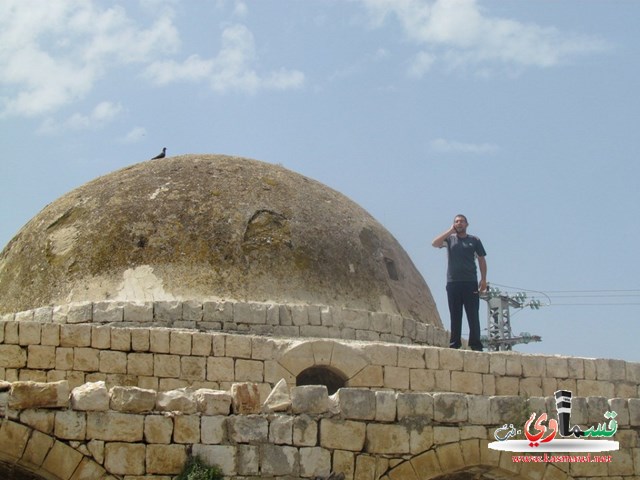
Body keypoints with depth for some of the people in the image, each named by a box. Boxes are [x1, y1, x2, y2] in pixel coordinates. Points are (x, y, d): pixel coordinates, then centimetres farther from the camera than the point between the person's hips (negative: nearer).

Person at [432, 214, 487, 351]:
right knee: (455, 316, 3)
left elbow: (481, 260, 11)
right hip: (453, 282, 1)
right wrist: (450, 231, -6)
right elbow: (435, 243, -8)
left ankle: (475, 345, -3)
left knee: (473, 315, -4)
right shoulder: (449, 239, 10)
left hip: (471, 283, -1)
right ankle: (454, 344, 6)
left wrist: (483, 279, 1)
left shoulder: (474, 240, 11)